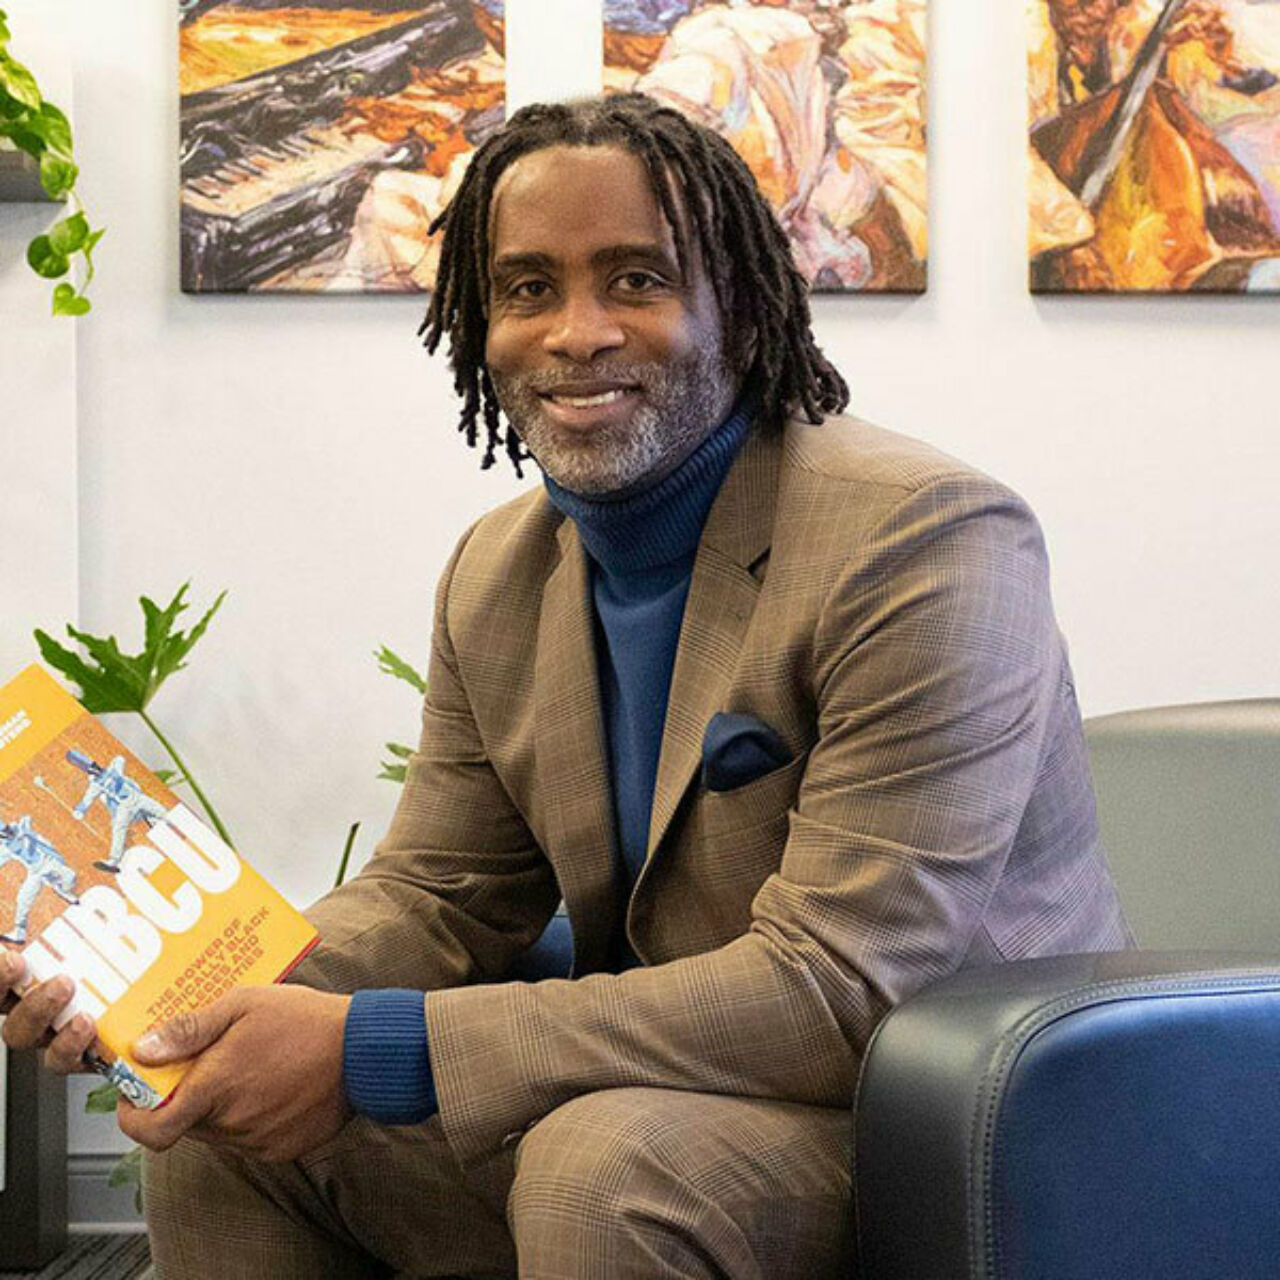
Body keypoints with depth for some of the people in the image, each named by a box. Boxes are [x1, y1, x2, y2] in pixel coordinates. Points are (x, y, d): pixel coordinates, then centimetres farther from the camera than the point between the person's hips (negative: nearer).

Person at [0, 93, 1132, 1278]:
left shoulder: (928, 543, -21)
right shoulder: (496, 577, 4)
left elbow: (841, 994, -26)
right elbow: (441, 899, 10)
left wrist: (374, 1050, -28)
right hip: (667, 1104, 7)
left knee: (608, 1157, -33)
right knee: (219, 1128, -1)